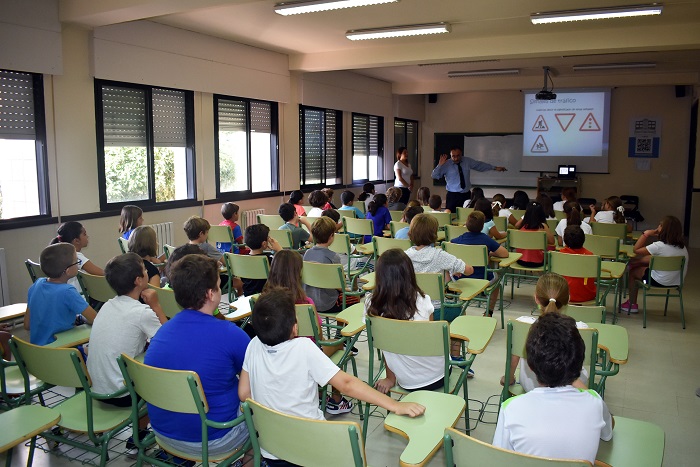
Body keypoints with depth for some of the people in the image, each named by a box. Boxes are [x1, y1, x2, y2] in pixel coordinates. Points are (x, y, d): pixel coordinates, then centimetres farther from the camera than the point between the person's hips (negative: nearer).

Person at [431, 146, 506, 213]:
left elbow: (480, 165, 18)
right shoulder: (446, 164, -4)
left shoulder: (467, 161, 6)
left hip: (466, 195, 3)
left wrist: (495, 168, 20)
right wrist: (440, 165, -21)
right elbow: (434, 176, -7)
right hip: (453, 196, -3)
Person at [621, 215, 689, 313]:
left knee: (632, 272, 18)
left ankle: (632, 305, 28)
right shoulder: (683, 247, -1)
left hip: (660, 282, -8)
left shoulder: (659, 246, -24)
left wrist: (646, 234, -6)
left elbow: (636, 250, -12)